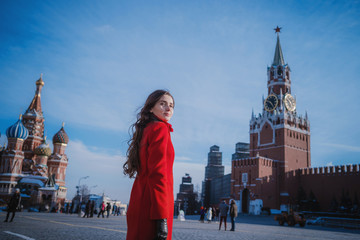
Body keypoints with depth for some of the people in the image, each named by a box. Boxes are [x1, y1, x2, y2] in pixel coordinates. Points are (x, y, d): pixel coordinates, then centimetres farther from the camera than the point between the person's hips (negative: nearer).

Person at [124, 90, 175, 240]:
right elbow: (157, 174, -17)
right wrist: (161, 218, -20)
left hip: (140, 203, 9)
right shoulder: (160, 128, -8)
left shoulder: (146, 130, 18)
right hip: (152, 207, -9)